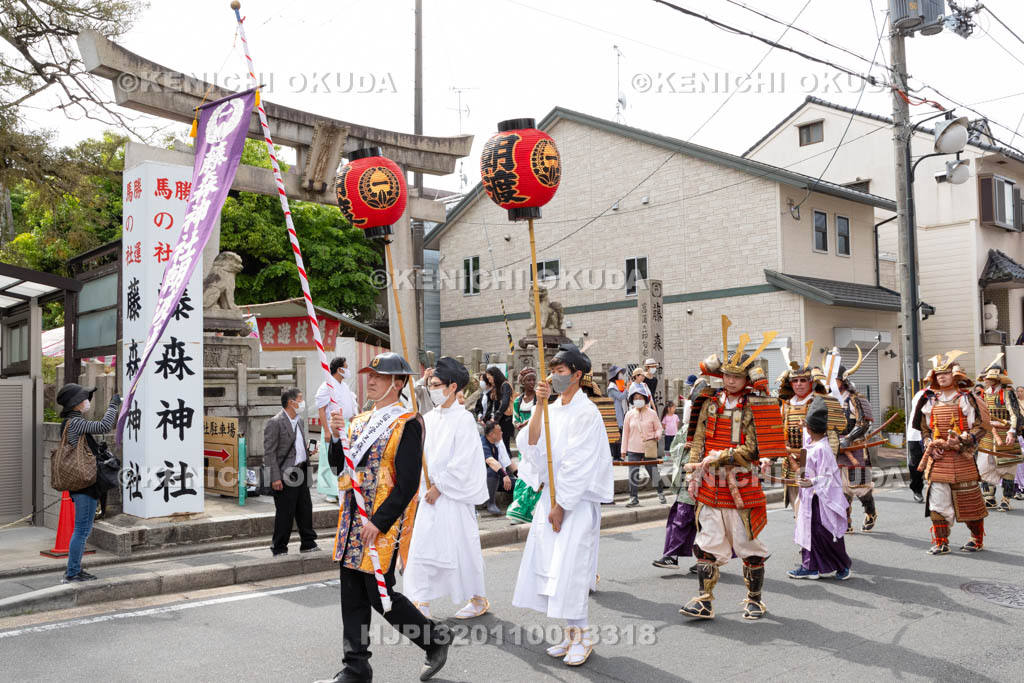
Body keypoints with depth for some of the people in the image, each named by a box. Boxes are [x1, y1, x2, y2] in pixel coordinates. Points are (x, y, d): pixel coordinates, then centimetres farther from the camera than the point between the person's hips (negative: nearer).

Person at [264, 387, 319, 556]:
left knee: (305, 509, 14)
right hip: (285, 473, -8)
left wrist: (308, 452, 6)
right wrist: (275, 477, -19)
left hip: (301, 471, 8)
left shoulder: (300, 421, 13)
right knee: (285, 513, 0)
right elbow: (269, 453, -15)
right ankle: (279, 549, 13)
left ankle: (308, 543, 26)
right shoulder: (275, 423, -13)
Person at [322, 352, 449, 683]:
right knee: (352, 595, 10)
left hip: (383, 524, -7)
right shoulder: (360, 421, 13)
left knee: (380, 594, -2)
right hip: (353, 519, 7)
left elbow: (407, 484, -16)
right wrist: (337, 437, -4)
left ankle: (435, 638, 18)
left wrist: (378, 522, -20)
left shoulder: (407, 423, -11)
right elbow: (339, 466, 14)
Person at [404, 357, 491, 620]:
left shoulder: (464, 419, -11)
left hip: (454, 493, -7)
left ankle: (478, 598, 16)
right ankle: (421, 603, 11)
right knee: (422, 544, 5)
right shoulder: (430, 417, 9)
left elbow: (461, 462, -15)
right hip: (431, 491, 7)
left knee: (462, 545, 1)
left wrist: (439, 486, -14)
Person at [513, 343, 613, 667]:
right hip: (552, 495, 7)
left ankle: (581, 635, 7)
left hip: (578, 500, -7)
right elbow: (530, 444, -5)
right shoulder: (552, 409, 8)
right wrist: (539, 405, -12)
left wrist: (560, 506, -14)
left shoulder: (586, 412, -12)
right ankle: (570, 632, 20)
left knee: (569, 567, -8)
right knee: (551, 565, 8)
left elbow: (578, 465, -15)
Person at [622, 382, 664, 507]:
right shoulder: (629, 414, 3)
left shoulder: (652, 413, -1)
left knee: (654, 473, 5)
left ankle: (661, 493, 28)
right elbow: (625, 432, 8)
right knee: (633, 474, -3)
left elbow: (658, 428, 8)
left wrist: (657, 435, -15)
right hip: (633, 450, 1)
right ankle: (634, 498, 6)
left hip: (649, 449, -1)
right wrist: (624, 449, 7)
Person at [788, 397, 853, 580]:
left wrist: (812, 482, -39)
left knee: (826, 533, -1)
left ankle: (842, 566, 14)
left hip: (821, 498, -10)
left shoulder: (821, 448, -23)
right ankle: (810, 567, 19)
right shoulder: (813, 444, 4)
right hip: (812, 497, 10)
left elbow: (827, 476, -24)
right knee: (810, 531, 12)